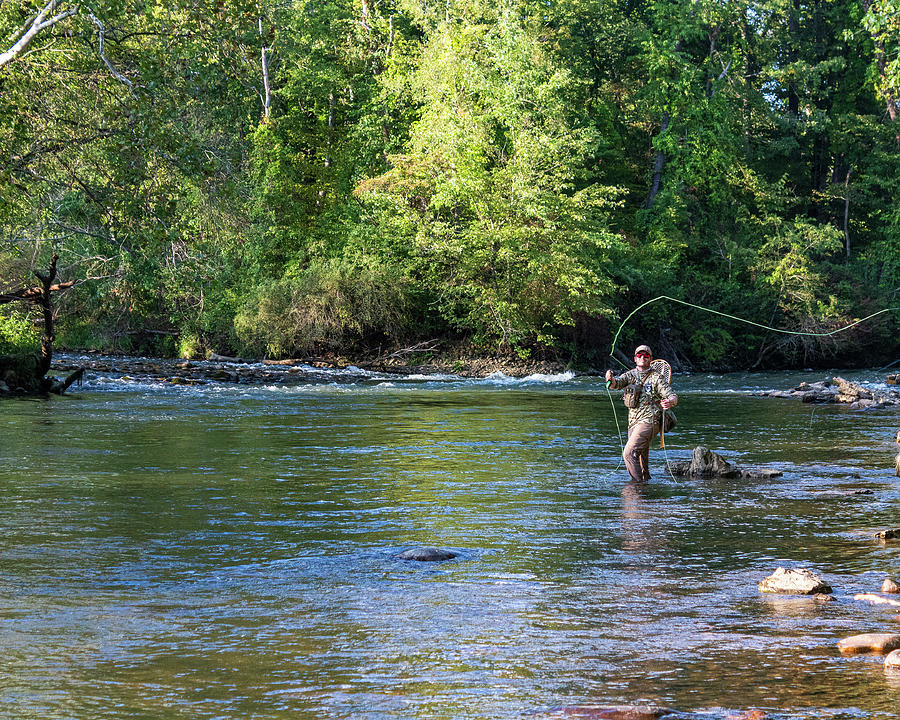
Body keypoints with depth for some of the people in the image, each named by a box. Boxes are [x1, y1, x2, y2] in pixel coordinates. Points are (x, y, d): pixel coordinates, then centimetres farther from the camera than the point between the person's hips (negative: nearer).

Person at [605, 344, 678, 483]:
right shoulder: (630, 375, 12)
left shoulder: (656, 378, -1)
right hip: (633, 423, 6)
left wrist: (670, 401, -33)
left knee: (629, 453, -20)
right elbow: (616, 384, -5)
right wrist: (611, 379, -30)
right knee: (641, 459, 13)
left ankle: (639, 482, -16)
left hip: (649, 421, -6)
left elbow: (672, 396, -7)